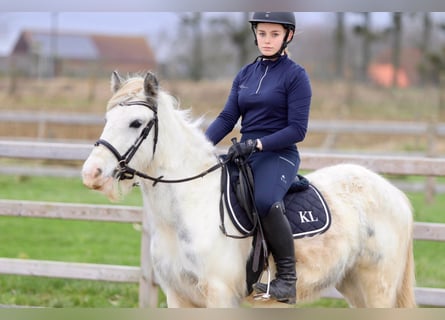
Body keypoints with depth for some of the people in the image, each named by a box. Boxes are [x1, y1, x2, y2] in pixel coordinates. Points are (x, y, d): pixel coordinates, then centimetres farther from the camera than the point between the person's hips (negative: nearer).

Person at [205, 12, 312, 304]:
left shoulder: (295, 75, -4)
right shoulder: (246, 74, 13)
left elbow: (297, 130, -10)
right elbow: (227, 118, 8)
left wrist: (257, 144, -21)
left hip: (279, 155, -7)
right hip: (245, 154, 7)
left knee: (265, 201, -36)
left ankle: (287, 278, -22)